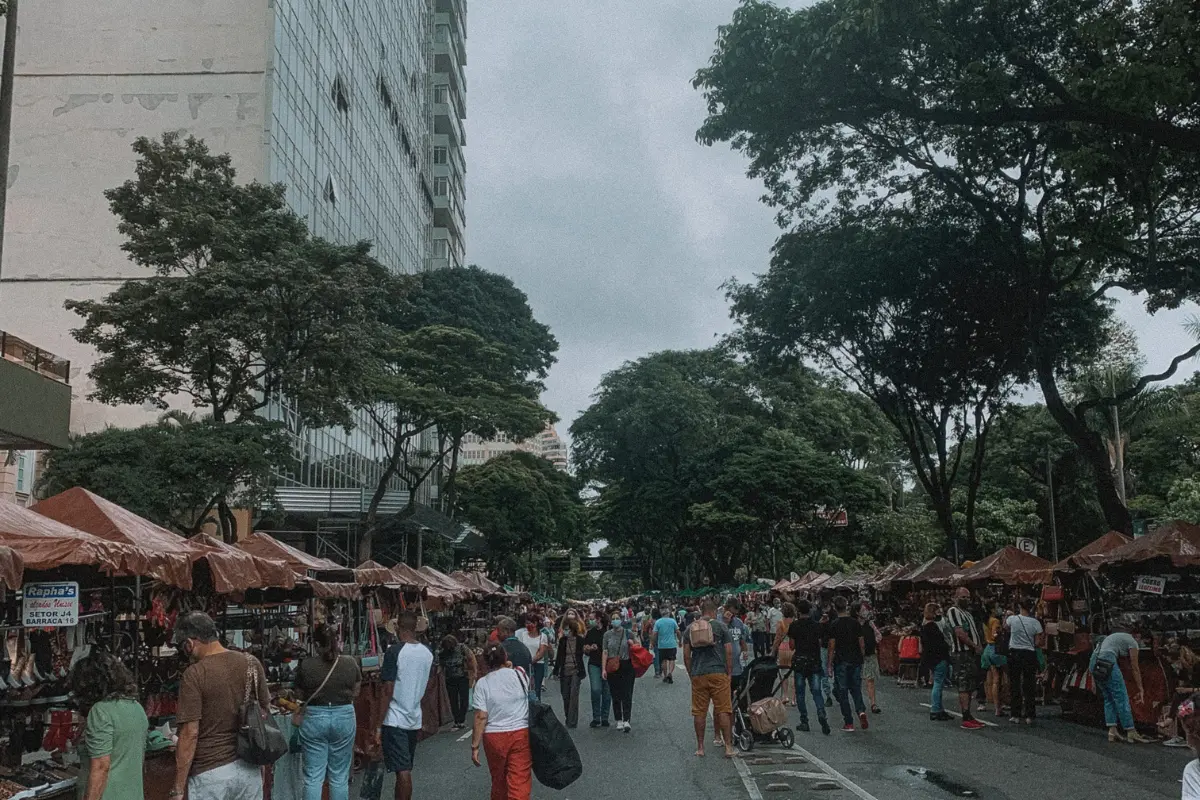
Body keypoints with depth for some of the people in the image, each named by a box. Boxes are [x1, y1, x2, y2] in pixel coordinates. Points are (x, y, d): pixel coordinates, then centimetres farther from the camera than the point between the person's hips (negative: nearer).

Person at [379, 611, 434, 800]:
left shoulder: (395, 651, -14)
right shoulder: (427, 653, 5)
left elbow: (387, 691, -15)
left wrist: (378, 724, -9)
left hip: (395, 720, -6)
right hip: (415, 720, 6)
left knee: (403, 771, -6)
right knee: (405, 770, 17)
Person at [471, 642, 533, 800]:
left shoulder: (482, 683, -6)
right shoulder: (520, 675, 0)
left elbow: (481, 718, -11)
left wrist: (475, 746, -5)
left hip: (495, 737, 0)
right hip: (521, 734, 0)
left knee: (499, 780, 19)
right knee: (520, 781, -1)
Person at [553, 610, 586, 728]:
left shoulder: (579, 639, -3)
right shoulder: (563, 640, 6)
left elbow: (581, 654, -1)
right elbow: (558, 656, 9)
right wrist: (556, 671, 6)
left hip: (575, 671, -3)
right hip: (564, 671, 4)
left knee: (573, 695, -9)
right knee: (565, 696, 7)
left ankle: (572, 722, -7)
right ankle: (567, 720, 20)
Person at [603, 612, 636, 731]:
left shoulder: (628, 633, 3)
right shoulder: (607, 634, 5)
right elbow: (605, 652, 3)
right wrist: (603, 669, -3)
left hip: (627, 666, -1)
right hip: (612, 667, 1)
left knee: (627, 694, -8)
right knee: (615, 695, 5)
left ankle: (626, 720, -10)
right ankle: (619, 720, 14)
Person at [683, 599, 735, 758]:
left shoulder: (690, 628, 9)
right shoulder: (720, 626, 2)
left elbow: (686, 655, 7)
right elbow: (729, 651, -2)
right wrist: (729, 673, 5)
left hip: (698, 675, 2)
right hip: (718, 673, -2)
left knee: (699, 712, 7)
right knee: (723, 710, 2)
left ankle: (700, 747, 11)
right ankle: (728, 746, 1)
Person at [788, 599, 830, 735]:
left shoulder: (794, 625, -5)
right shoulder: (817, 625, 2)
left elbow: (792, 646, -2)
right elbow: (820, 643, 6)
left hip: (799, 661, -2)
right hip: (814, 661, 2)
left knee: (800, 692, 7)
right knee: (816, 691, 5)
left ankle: (804, 722, 7)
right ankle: (821, 715, -16)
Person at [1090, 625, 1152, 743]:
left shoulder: (1115, 636, 33)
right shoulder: (1132, 642, 10)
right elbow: (1135, 669, 8)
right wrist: (1141, 690, 12)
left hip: (1094, 662, 8)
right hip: (1106, 662, -8)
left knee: (1109, 698, 14)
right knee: (1121, 697, -1)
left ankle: (1112, 731, 7)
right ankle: (1131, 733, 3)